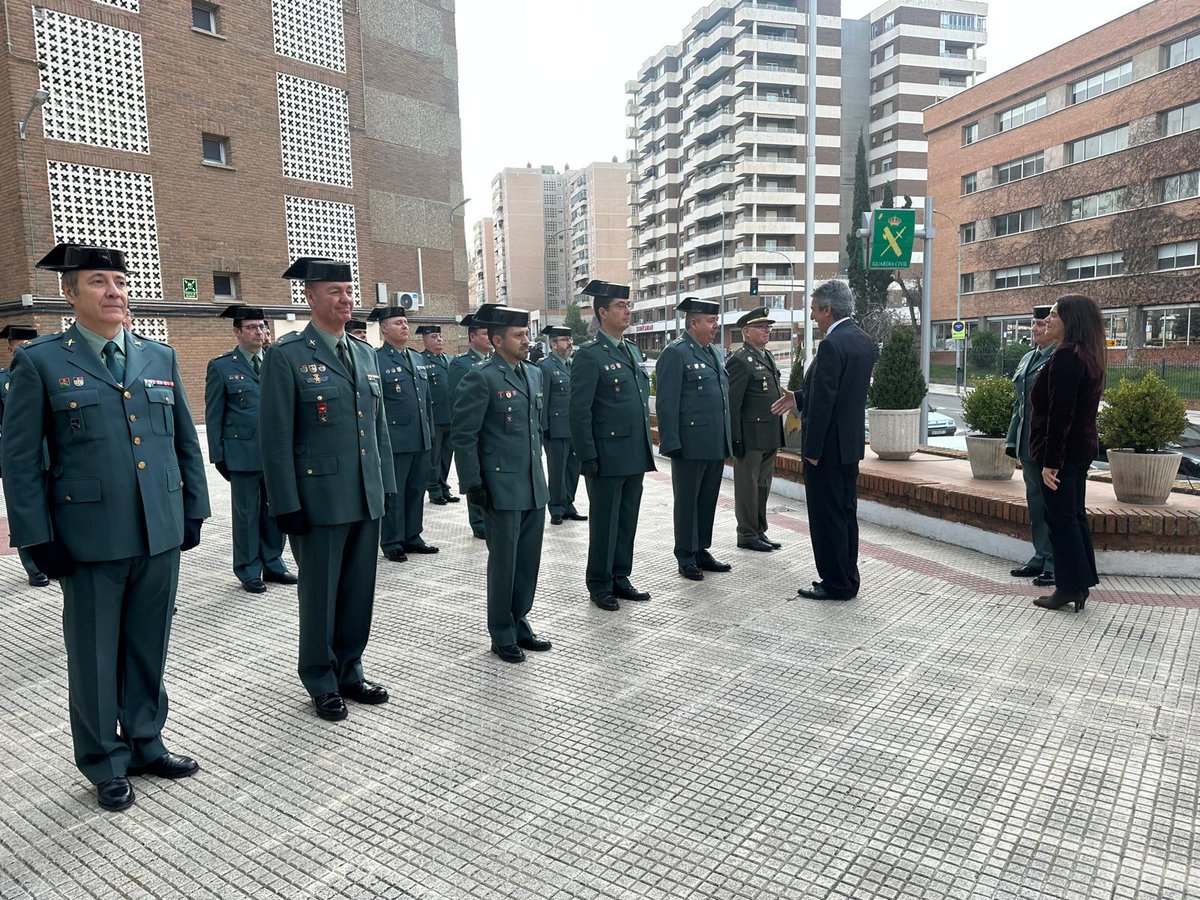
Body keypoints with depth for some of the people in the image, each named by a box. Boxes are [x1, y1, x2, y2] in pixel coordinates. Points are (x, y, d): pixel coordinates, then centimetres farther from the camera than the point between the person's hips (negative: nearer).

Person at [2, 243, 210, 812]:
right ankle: (106, 765, 28)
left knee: (148, 650, 15)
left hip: (161, 535, 3)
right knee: (95, 657, 10)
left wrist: (193, 510, 8)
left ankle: (145, 744, 33)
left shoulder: (160, 357, 9)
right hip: (90, 542, -3)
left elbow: (186, 441, 12)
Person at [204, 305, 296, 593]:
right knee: (247, 514, 5)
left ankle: (272, 564, 24)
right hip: (243, 454, -3)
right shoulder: (221, 366, 0)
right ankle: (249, 571, 17)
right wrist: (218, 456, -4)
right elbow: (214, 416, 0)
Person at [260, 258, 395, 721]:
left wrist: (386, 483, 11)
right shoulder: (286, 355, -7)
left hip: (367, 499, 6)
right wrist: (288, 505, -12)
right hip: (320, 501, -5)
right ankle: (321, 682, 27)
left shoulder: (365, 352, 11)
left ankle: (349, 670, 32)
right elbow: (275, 438, -9)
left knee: (359, 592, 14)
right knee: (320, 595, 9)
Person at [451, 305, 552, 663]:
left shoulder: (534, 374, 12)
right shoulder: (480, 378, -11)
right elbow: (463, 435, -11)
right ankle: (502, 634, 21)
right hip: (502, 489, -7)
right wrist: (473, 484, -13)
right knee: (503, 562, 5)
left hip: (534, 487, 7)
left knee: (529, 560, 14)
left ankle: (519, 622, 30)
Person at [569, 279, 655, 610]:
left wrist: (646, 446, 16)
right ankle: (599, 585, 18)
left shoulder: (633, 350, 14)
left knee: (627, 520, 15)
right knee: (604, 523, 4)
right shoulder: (589, 355, -10)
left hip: (635, 456, 7)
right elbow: (579, 411, -13)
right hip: (607, 456, -7)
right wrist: (588, 457, -16)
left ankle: (620, 578, 28)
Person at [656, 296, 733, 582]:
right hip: (690, 445, -8)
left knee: (708, 499, 14)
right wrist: (671, 443, -18)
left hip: (716, 445, 8)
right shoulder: (675, 353, -10)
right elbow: (666, 403, -15)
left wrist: (727, 439, 16)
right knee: (687, 501, 4)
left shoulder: (711, 351, 15)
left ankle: (701, 551, 26)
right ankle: (686, 558, 15)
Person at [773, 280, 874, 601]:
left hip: (828, 445, -9)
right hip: (851, 444, 9)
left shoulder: (832, 345, -19)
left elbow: (823, 402, -21)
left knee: (826, 518, 0)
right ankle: (848, 580, 24)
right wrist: (800, 400, 13)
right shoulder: (864, 341, 10)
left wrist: (812, 449, -16)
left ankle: (835, 584, 9)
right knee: (846, 514, 15)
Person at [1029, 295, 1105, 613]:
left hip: (1064, 450, -10)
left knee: (1061, 518, -2)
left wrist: (1051, 461, -21)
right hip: (1083, 447, 10)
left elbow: (1059, 414, -22)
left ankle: (1069, 587, 5)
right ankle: (1081, 585, 23)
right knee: (1075, 515, 15)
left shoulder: (1066, 357, -19)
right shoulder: (1090, 357, 13)